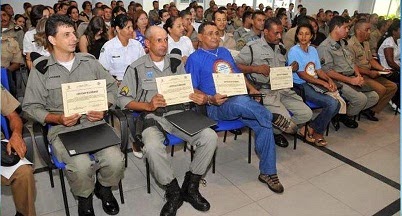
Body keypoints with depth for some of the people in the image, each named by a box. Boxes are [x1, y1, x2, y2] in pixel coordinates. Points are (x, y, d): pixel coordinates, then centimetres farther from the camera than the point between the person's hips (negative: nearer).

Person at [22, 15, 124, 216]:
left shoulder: (89, 61, 9)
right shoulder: (41, 69, 2)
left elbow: (111, 86, 14)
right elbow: (31, 107, 3)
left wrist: (103, 109, -3)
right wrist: (58, 119, -13)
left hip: (95, 123, 2)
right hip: (62, 129, -2)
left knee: (115, 160, -23)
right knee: (82, 166, -30)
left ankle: (104, 188, 14)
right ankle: (84, 198, 8)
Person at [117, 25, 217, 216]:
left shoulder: (176, 62, 13)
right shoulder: (136, 68, 3)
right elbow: (123, 99, 0)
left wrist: (201, 98, -5)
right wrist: (148, 105, -14)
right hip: (152, 117, -3)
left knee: (210, 137, -19)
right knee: (152, 147, -35)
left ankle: (190, 187, 0)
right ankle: (173, 192, -7)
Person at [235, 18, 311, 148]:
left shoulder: (281, 48, 19)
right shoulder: (252, 47, -3)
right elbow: (235, 65, -8)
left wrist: (292, 67, 7)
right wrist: (255, 68, -18)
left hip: (283, 88, 7)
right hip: (264, 91, -7)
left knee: (306, 114, -2)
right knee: (285, 118, -23)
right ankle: (276, 132, 13)